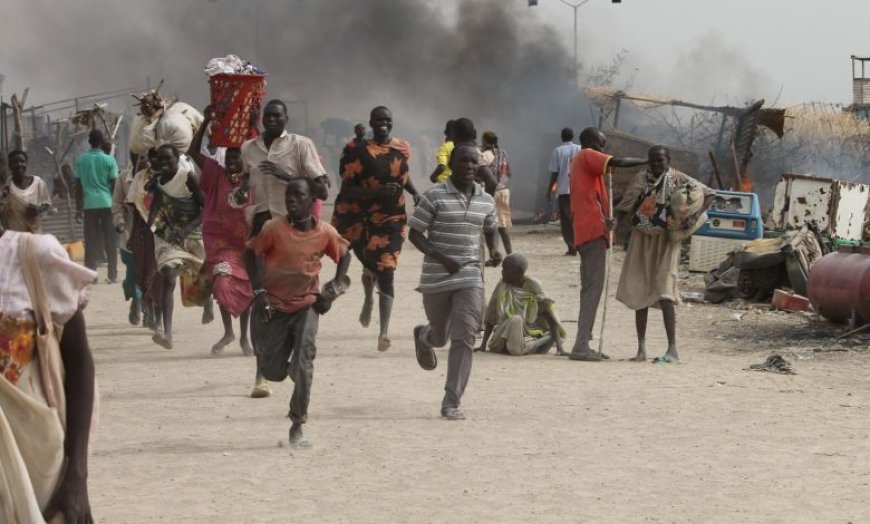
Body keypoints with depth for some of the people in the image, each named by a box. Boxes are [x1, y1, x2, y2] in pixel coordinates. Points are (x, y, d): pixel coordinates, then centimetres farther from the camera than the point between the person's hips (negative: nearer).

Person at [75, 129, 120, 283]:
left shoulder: (81, 160, 4)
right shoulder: (108, 160, -3)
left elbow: (78, 186, 5)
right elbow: (114, 185, -2)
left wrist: (78, 208, 11)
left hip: (90, 205, 2)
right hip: (107, 203, -2)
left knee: (91, 242, 5)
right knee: (110, 241, 4)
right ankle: (112, 275, 3)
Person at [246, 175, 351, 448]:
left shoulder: (325, 233, -10)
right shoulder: (274, 228, -16)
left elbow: (344, 256, 8)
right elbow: (253, 252, -3)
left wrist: (334, 288, -3)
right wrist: (259, 292, -10)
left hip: (306, 305, 0)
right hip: (274, 305, 0)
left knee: (303, 368, -13)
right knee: (274, 372, 4)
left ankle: (297, 426, -1)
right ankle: (262, 354, 42)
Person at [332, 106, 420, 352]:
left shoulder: (401, 149, 6)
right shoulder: (359, 152, -10)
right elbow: (347, 191, -15)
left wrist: (416, 193, 9)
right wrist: (377, 191, -28)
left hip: (392, 218, 2)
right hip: (361, 217, -1)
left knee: (386, 272, -9)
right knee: (371, 265, 13)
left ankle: (384, 331, -16)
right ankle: (368, 299, 50)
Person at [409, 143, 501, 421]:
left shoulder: (485, 200, 5)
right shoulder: (435, 196, -9)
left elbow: (491, 229, 24)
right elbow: (415, 233, -7)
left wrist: (494, 250, 2)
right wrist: (442, 258, -19)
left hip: (470, 276, 2)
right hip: (436, 276, -2)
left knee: (463, 338, -10)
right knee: (440, 337, 14)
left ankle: (451, 402, -7)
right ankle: (423, 336, 54)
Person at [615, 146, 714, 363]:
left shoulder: (679, 180, -5)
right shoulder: (641, 179, 5)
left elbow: (709, 194, -4)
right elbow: (626, 207, 7)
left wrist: (696, 214, -19)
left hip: (666, 241, -4)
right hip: (642, 241, 4)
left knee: (664, 293, -14)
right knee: (639, 294, 5)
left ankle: (672, 350, -14)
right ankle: (641, 348, 13)